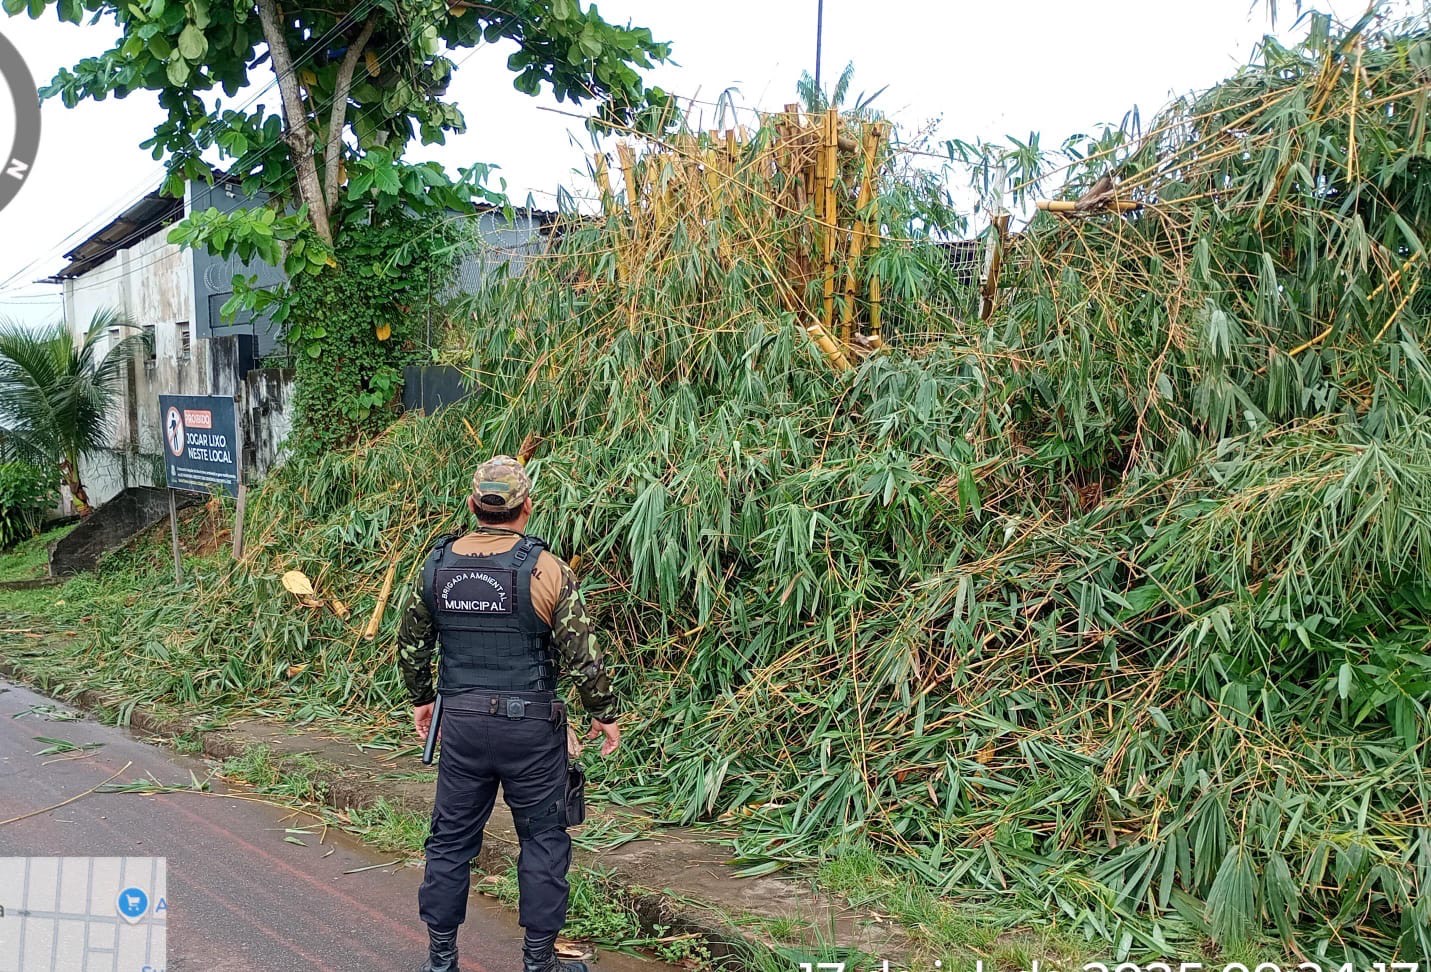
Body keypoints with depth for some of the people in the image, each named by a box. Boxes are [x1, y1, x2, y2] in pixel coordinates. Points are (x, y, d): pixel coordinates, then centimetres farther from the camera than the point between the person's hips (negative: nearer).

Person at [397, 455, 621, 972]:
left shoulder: (437, 565, 0)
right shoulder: (545, 570, -13)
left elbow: (411, 642, 11)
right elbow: (583, 653, -10)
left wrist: (420, 698, 26)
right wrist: (604, 713, 4)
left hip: (461, 723, 4)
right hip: (531, 726, -3)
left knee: (451, 838, 15)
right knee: (543, 841, 10)